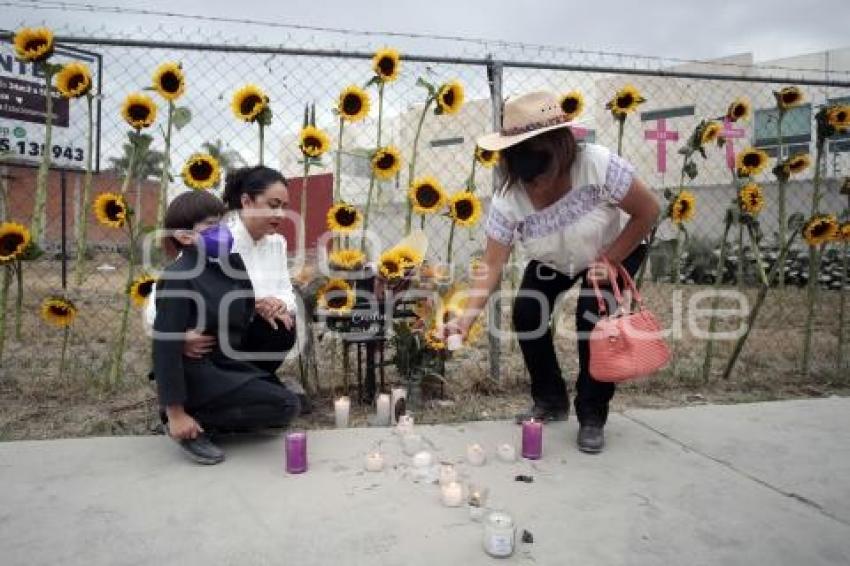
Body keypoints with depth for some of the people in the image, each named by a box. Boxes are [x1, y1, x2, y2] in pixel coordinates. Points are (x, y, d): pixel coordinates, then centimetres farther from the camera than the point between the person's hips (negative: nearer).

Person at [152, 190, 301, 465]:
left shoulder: (224, 267, 5)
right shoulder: (177, 279, -19)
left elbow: (241, 322, 14)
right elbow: (166, 345, -20)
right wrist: (176, 413, -19)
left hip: (232, 367, 9)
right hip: (198, 377, -8)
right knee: (286, 404, -13)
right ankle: (192, 426, -5)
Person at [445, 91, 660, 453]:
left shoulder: (598, 165, -36)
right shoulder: (507, 201, -29)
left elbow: (648, 211, -23)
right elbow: (492, 266, -28)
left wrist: (608, 262, -28)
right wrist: (466, 318, -40)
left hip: (615, 250, -3)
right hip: (554, 262, 3)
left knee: (592, 317, -24)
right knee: (526, 312, -15)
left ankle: (592, 416, -3)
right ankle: (550, 401, 10)